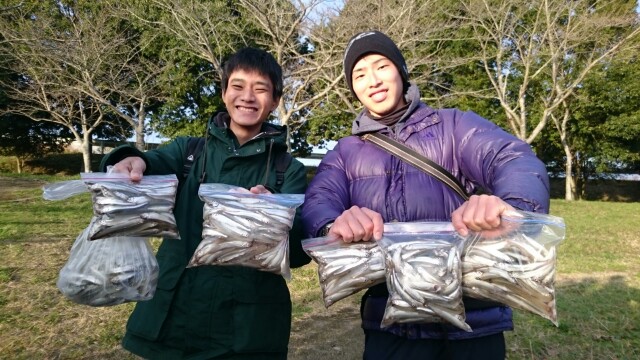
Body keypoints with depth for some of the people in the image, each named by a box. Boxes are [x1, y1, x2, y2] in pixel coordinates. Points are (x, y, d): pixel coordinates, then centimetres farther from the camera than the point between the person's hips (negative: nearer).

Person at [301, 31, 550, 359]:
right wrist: (334, 224, -32)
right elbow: (316, 204, -7)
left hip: (474, 319, -1)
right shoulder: (344, 153, 9)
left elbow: (515, 160, -13)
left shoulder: (453, 125, 2)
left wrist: (509, 203, -38)